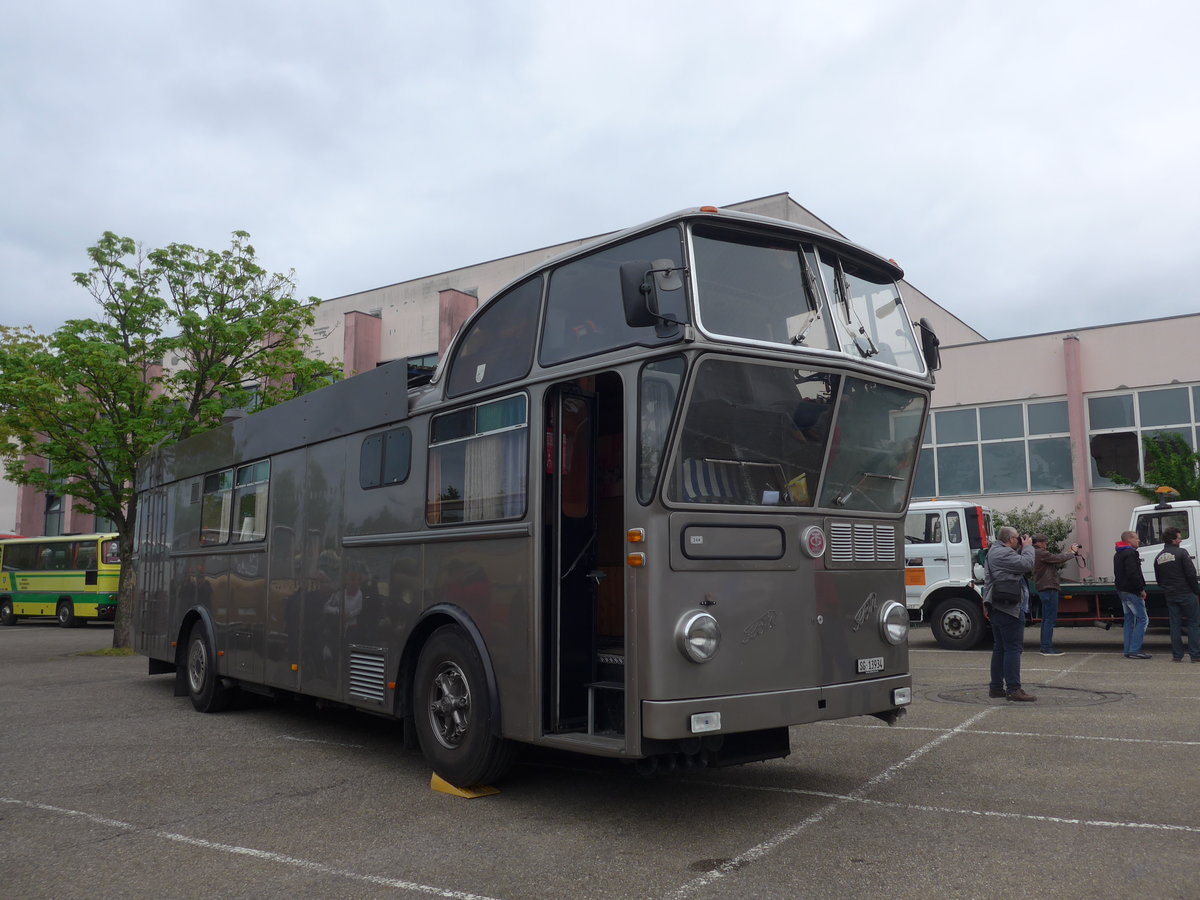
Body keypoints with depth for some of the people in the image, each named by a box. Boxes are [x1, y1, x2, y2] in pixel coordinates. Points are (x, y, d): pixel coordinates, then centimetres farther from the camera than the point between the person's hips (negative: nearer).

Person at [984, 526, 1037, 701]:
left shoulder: (994, 552, 19)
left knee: (999, 648, 13)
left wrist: (1022, 549, 12)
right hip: (1009, 608, -11)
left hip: (997, 608, 11)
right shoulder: (1003, 553, -14)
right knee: (1013, 648, -9)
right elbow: (1026, 564, -18)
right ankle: (1013, 689, -9)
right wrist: (1027, 547, -3)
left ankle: (996, 687, 17)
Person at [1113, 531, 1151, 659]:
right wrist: (1141, 589, -17)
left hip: (1122, 591, 10)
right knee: (1142, 619, -7)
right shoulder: (1130, 553, -15)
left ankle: (1128, 651, 12)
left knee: (1129, 620, 13)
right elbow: (1133, 574, -24)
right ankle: (1134, 650, -11)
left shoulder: (1118, 554, 18)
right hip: (1132, 592, -10)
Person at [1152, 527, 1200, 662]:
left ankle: (1177, 655, 8)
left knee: (1175, 625, 9)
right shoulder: (1181, 553, -11)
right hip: (1186, 594, -6)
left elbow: (1158, 580, 15)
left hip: (1170, 596, 6)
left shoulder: (1158, 558, 10)